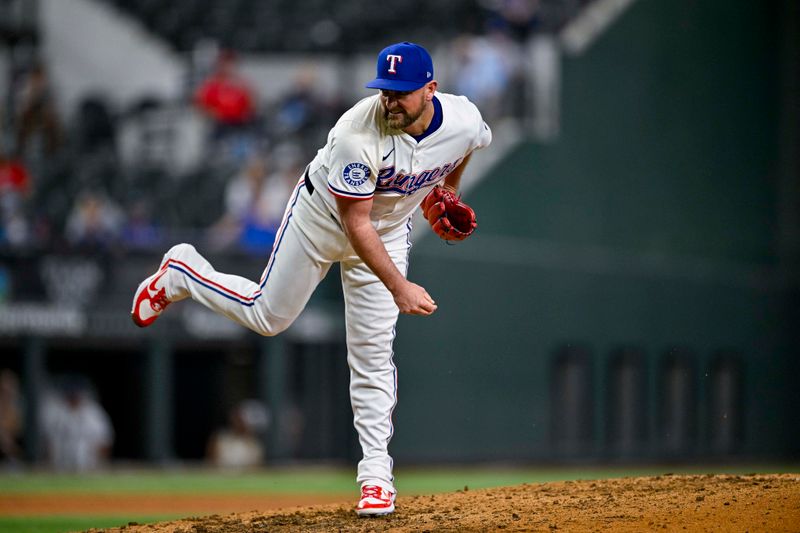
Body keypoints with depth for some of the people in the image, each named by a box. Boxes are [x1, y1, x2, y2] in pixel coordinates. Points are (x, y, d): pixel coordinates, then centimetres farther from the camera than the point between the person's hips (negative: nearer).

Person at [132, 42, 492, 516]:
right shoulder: (358, 135, -39)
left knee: (373, 350, -1)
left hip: (389, 229, 3)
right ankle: (180, 274, 34)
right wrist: (399, 287, -39)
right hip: (323, 216, -3)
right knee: (268, 315, 8)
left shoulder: (465, 121, -25)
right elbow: (356, 224, -34)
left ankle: (376, 475, 4)